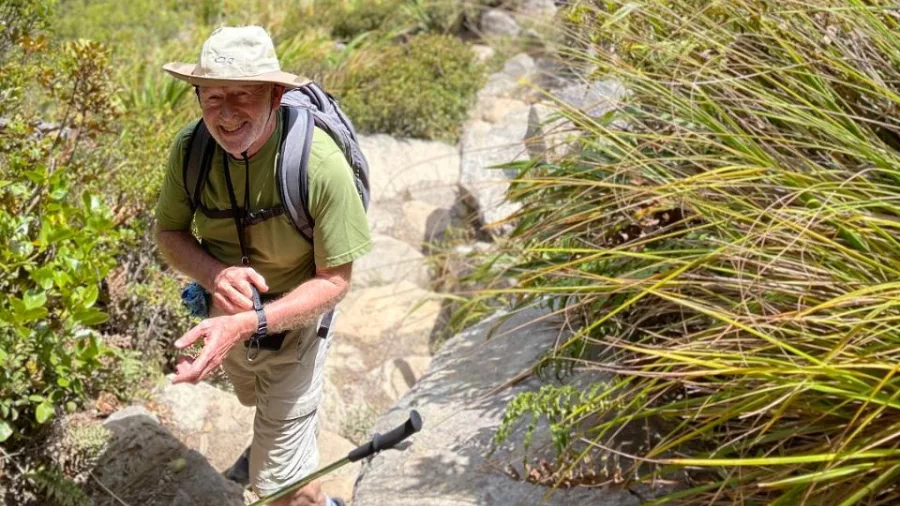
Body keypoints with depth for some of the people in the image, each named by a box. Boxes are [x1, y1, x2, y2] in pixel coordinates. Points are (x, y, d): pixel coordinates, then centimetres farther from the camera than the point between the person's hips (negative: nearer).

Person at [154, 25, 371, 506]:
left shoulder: (321, 164, -35)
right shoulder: (190, 148, -23)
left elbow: (334, 281, -26)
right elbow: (168, 233, -8)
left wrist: (248, 324, -40)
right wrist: (214, 274, -31)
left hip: (293, 323, -5)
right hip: (227, 315, 5)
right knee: (256, 400, 37)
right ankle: (273, 442, 71)